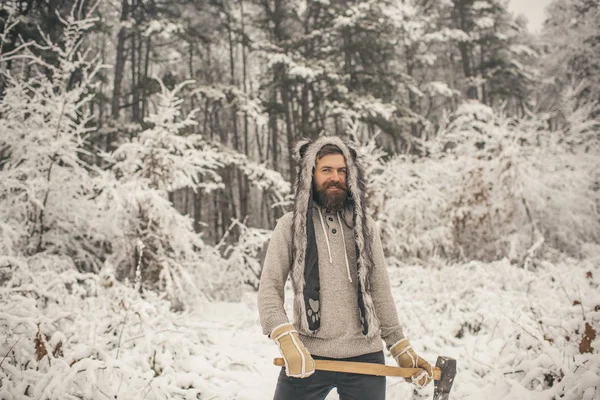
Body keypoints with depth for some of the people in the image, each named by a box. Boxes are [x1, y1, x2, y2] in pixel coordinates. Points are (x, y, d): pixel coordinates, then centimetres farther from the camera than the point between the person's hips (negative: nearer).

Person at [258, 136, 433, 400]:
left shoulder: (364, 226, 9)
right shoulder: (290, 226, 2)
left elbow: (380, 291, 13)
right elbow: (269, 288, -3)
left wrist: (401, 348, 12)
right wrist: (286, 339, -18)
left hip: (365, 358, 2)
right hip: (307, 358, -2)